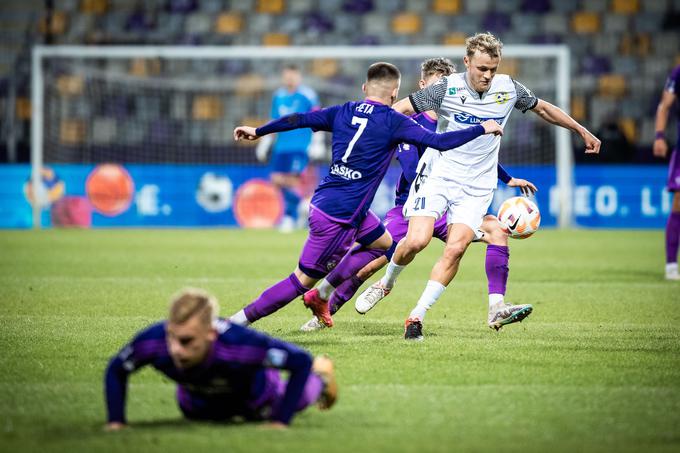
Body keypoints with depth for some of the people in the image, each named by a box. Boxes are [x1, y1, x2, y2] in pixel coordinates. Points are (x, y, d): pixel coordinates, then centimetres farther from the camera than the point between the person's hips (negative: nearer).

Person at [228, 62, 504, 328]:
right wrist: (482, 129, -4)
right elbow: (440, 142, -16)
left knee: (385, 244, 24)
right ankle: (241, 320, -1)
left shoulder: (343, 112, 7)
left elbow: (298, 120, 13)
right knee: (304, 279, -1)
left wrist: (258, 132, 26)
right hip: (339, 215, -8)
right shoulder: (393, 122, -11)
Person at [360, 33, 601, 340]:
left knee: (455, 249, -16)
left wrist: (582, 131, 23)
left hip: (477, 186, 2)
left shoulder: (509, 88, 0)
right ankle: (386, 283, 14)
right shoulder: (447, 89, -10)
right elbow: (400, 109, -4)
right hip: (439, 176, -2)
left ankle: (417, 317, -8)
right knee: (416, 240, -18)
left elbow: (543, 108, 18)